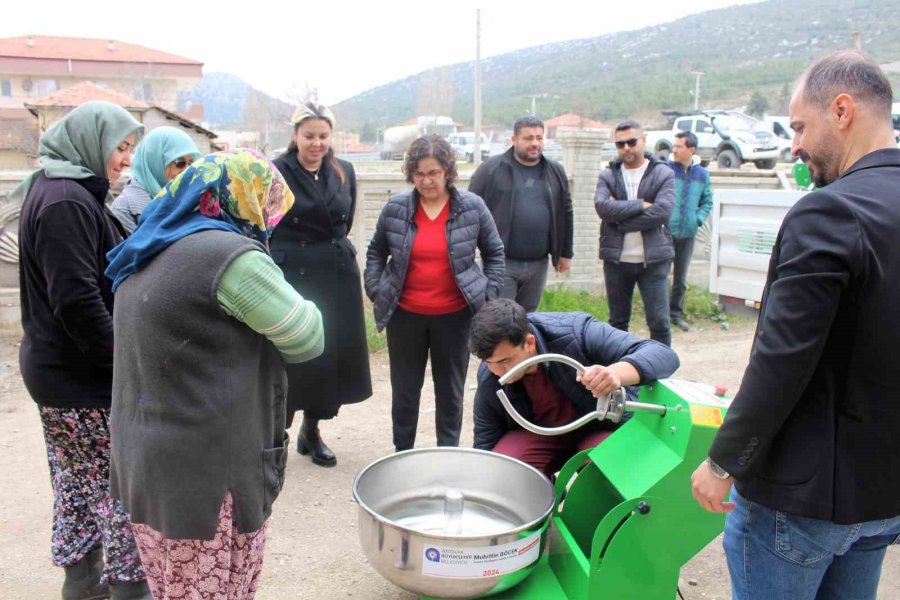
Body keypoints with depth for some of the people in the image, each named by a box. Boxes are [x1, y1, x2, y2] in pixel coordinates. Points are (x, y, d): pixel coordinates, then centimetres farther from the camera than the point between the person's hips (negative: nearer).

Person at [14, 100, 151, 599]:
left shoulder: (64, 192, 13)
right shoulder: (65, 201, -18)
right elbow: (77, 301, -24)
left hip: (59, 368, 10)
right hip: (82, 377, -10)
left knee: (77, 479, 19)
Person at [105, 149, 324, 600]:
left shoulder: (149, 252, 11)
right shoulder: (231, 255, -18)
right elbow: (307, 340, -10)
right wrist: (298, 306, 9)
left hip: (147, 461, 9)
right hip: (207, 472, -9)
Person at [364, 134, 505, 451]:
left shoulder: (472, 207, -4)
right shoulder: (395, 208, -2)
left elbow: (494, 252, 6)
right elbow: (376, 251, 11)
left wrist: (489, 294, 0)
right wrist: (375, 289, 2)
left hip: (454, 316, -1)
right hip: (405, 315, 1)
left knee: (450, 391, 12)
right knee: (404, 390, 12)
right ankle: (402, 455, 29)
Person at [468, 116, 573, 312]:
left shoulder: (556, 172, 10)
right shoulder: (491, 168, -4)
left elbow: (566, 213, 15)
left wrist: (565, 253, 14)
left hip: (538, 265, 4)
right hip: (501, 262, -4)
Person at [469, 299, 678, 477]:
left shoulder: (575, 333, -32)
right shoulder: (488, 379, -20)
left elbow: (663, 355, -36)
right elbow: (485, 444, -7)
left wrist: (617, 372, -56)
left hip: (601, 427, -2)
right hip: (538, 433, 3)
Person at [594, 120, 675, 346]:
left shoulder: (664, 174, 0)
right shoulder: (607, 176, 6)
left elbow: (662, 212, -15)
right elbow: (602, 206, -13)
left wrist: (620, 214, -13)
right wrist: (641, 204, -16)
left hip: (653, 259, -2)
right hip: (616, 260, 2)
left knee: (659, 322, 0)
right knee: (617, 322, 13)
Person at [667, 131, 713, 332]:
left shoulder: (702, 174, 7)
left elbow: (707, 201, 16)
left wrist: (699, 218, 2)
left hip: (688, 233, 4)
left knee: (681, 278, 13)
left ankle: (676, 313, 26)